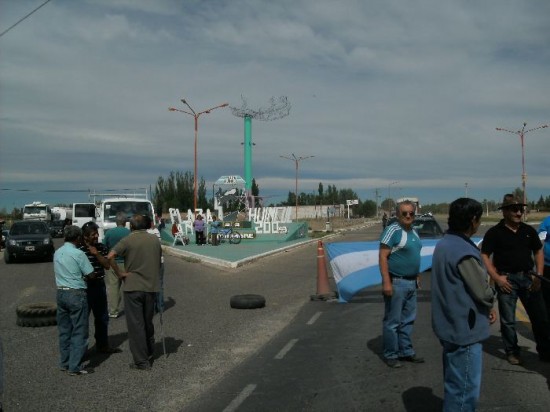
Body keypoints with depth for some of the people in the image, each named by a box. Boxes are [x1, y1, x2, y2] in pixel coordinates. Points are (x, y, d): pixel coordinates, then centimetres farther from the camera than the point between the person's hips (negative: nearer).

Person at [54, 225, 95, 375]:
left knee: (64, 330, 15)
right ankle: (75, 366, 0)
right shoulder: (78, 254, -14)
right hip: (76, 294, -7)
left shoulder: (57, 253, 8)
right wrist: (83, 277, 9)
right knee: (79, 331, 0)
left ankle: (64, 363, 23)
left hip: (61, 293, 7)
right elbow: (90, 274, -11)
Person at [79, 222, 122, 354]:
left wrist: (97, 254, -13)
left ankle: (102, 345, 32)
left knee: (102, 317, 17)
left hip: (99, 285, 7)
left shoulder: (101, 247, 5)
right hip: (85, 287, -6)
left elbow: (107, 265, -2)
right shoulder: (79, 249, -13)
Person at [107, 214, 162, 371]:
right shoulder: (155, 239, 6)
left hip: (132, 287, -4)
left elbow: (110, 257, -19)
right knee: (148, 322, 20)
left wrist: (120, 273, -10)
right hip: (151, 286, 4)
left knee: (136, 324, 2)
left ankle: (141, 361, 4)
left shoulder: (128, 240, -8)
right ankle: (149, 353, 34)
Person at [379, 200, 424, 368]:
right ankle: (391, 355, 10)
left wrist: (416, 277, 19)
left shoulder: (413, 231, 12)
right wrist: (386, 282, -23)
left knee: (408, 320, 16)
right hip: (396, 283, -8)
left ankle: (406, 351, 27)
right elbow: (382, 256, -18)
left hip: (411, 283, 9)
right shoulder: (393, 230, -14)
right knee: (393, 321, 0)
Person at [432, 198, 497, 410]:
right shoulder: (464, 252, -25)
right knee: (465, 389, 1)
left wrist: (487, 306, 6)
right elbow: (482, 291, -19)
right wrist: (491, 301, 4)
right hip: (464, 329, -10)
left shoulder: (445, 243, 6)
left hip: (450, 324, 10)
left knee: (454, 383, 24)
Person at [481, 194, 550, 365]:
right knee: (508, 319, 5)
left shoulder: (529, 230, 6)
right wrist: (496, 278, -15)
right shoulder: (494, 233, -6)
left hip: (528, 277, 4)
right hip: (506, 279, -4)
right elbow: (484, 256, -7)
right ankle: (512, 352, 19)